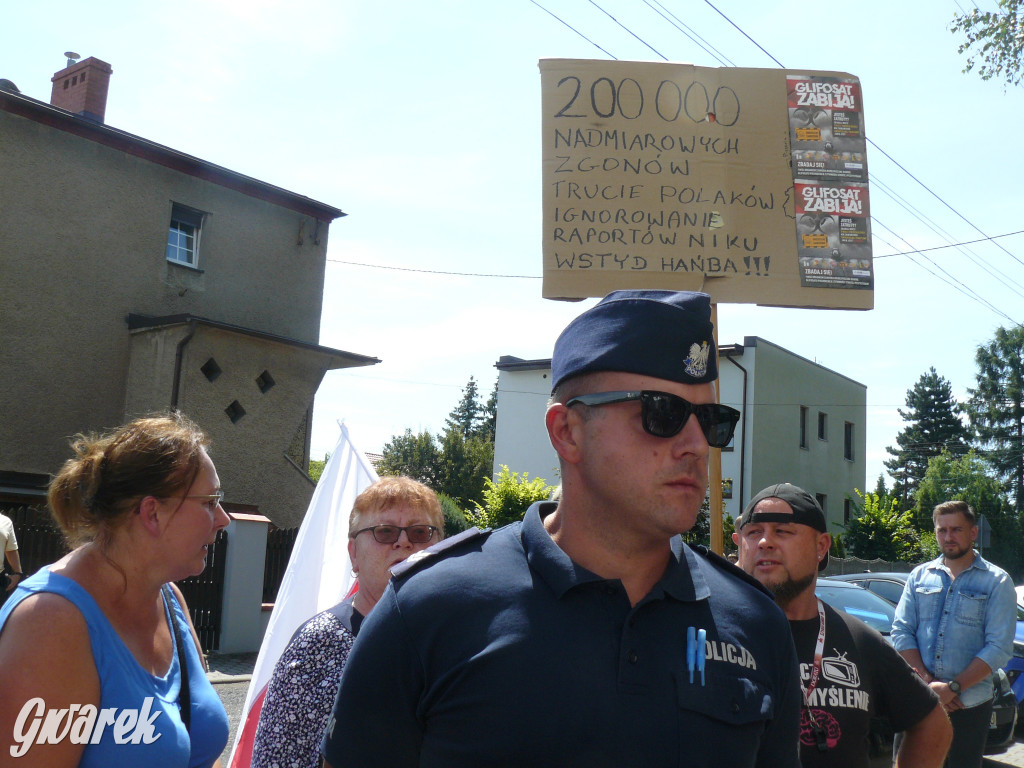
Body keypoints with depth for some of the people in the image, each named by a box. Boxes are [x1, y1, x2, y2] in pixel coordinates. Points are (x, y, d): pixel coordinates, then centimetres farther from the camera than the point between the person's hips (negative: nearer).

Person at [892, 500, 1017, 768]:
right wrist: (928, 682, -10)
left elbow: (999, 648, -8)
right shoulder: (919, 576, 10)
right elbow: (901, 631, 3)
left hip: (970, 705, -2)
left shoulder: (997, 581, 0)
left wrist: (953, 688, -16)